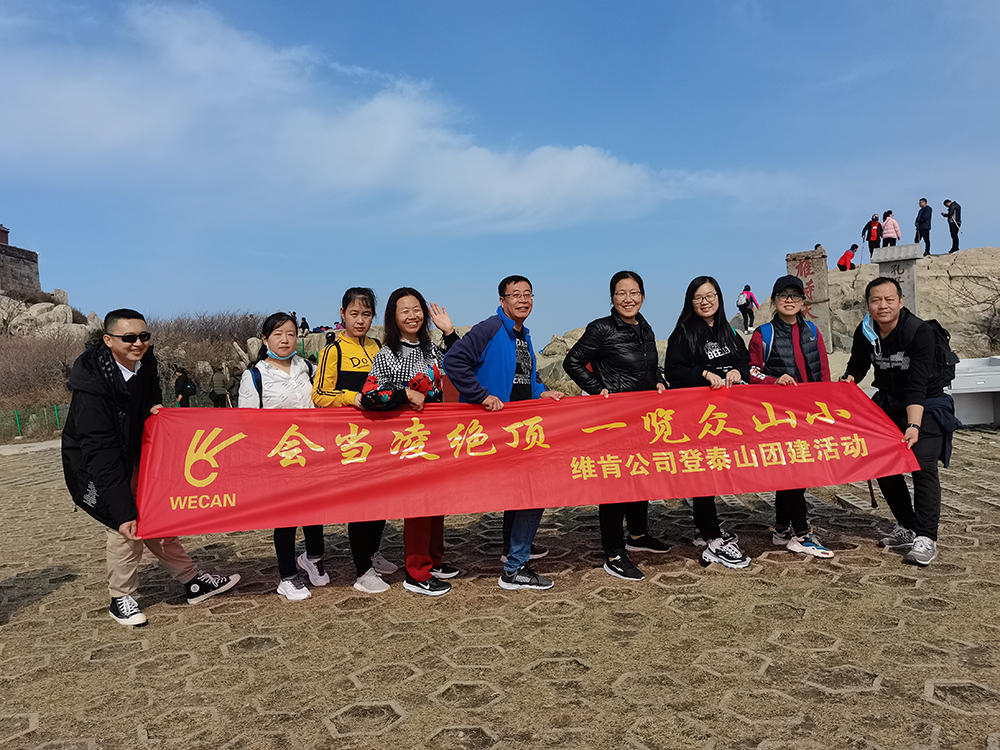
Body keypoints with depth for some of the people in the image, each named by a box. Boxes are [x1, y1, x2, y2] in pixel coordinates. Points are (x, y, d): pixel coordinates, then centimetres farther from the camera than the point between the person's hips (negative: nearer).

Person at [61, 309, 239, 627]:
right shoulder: (93, 385, -31)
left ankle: (193, 582, 22)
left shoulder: (145, 362, -10)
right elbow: (101, 454, -33)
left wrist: (155, 409, -9)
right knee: (127, 527, -9)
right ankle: (121, 599, 13)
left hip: (136, 459, 7)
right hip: (95, 467, -7)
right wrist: (122, 511, -36)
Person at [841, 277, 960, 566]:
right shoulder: (865, 332, -8)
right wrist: (845, 383, -17)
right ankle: (907, 527, 21)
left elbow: (917, 386, -32)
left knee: (922, 466, -16)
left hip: (927, 404, -6)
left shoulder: (919, 333, -25)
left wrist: (914, 426, -41)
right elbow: (857, 366, 6)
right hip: (888, 402, 6)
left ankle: (925, 538, -10)